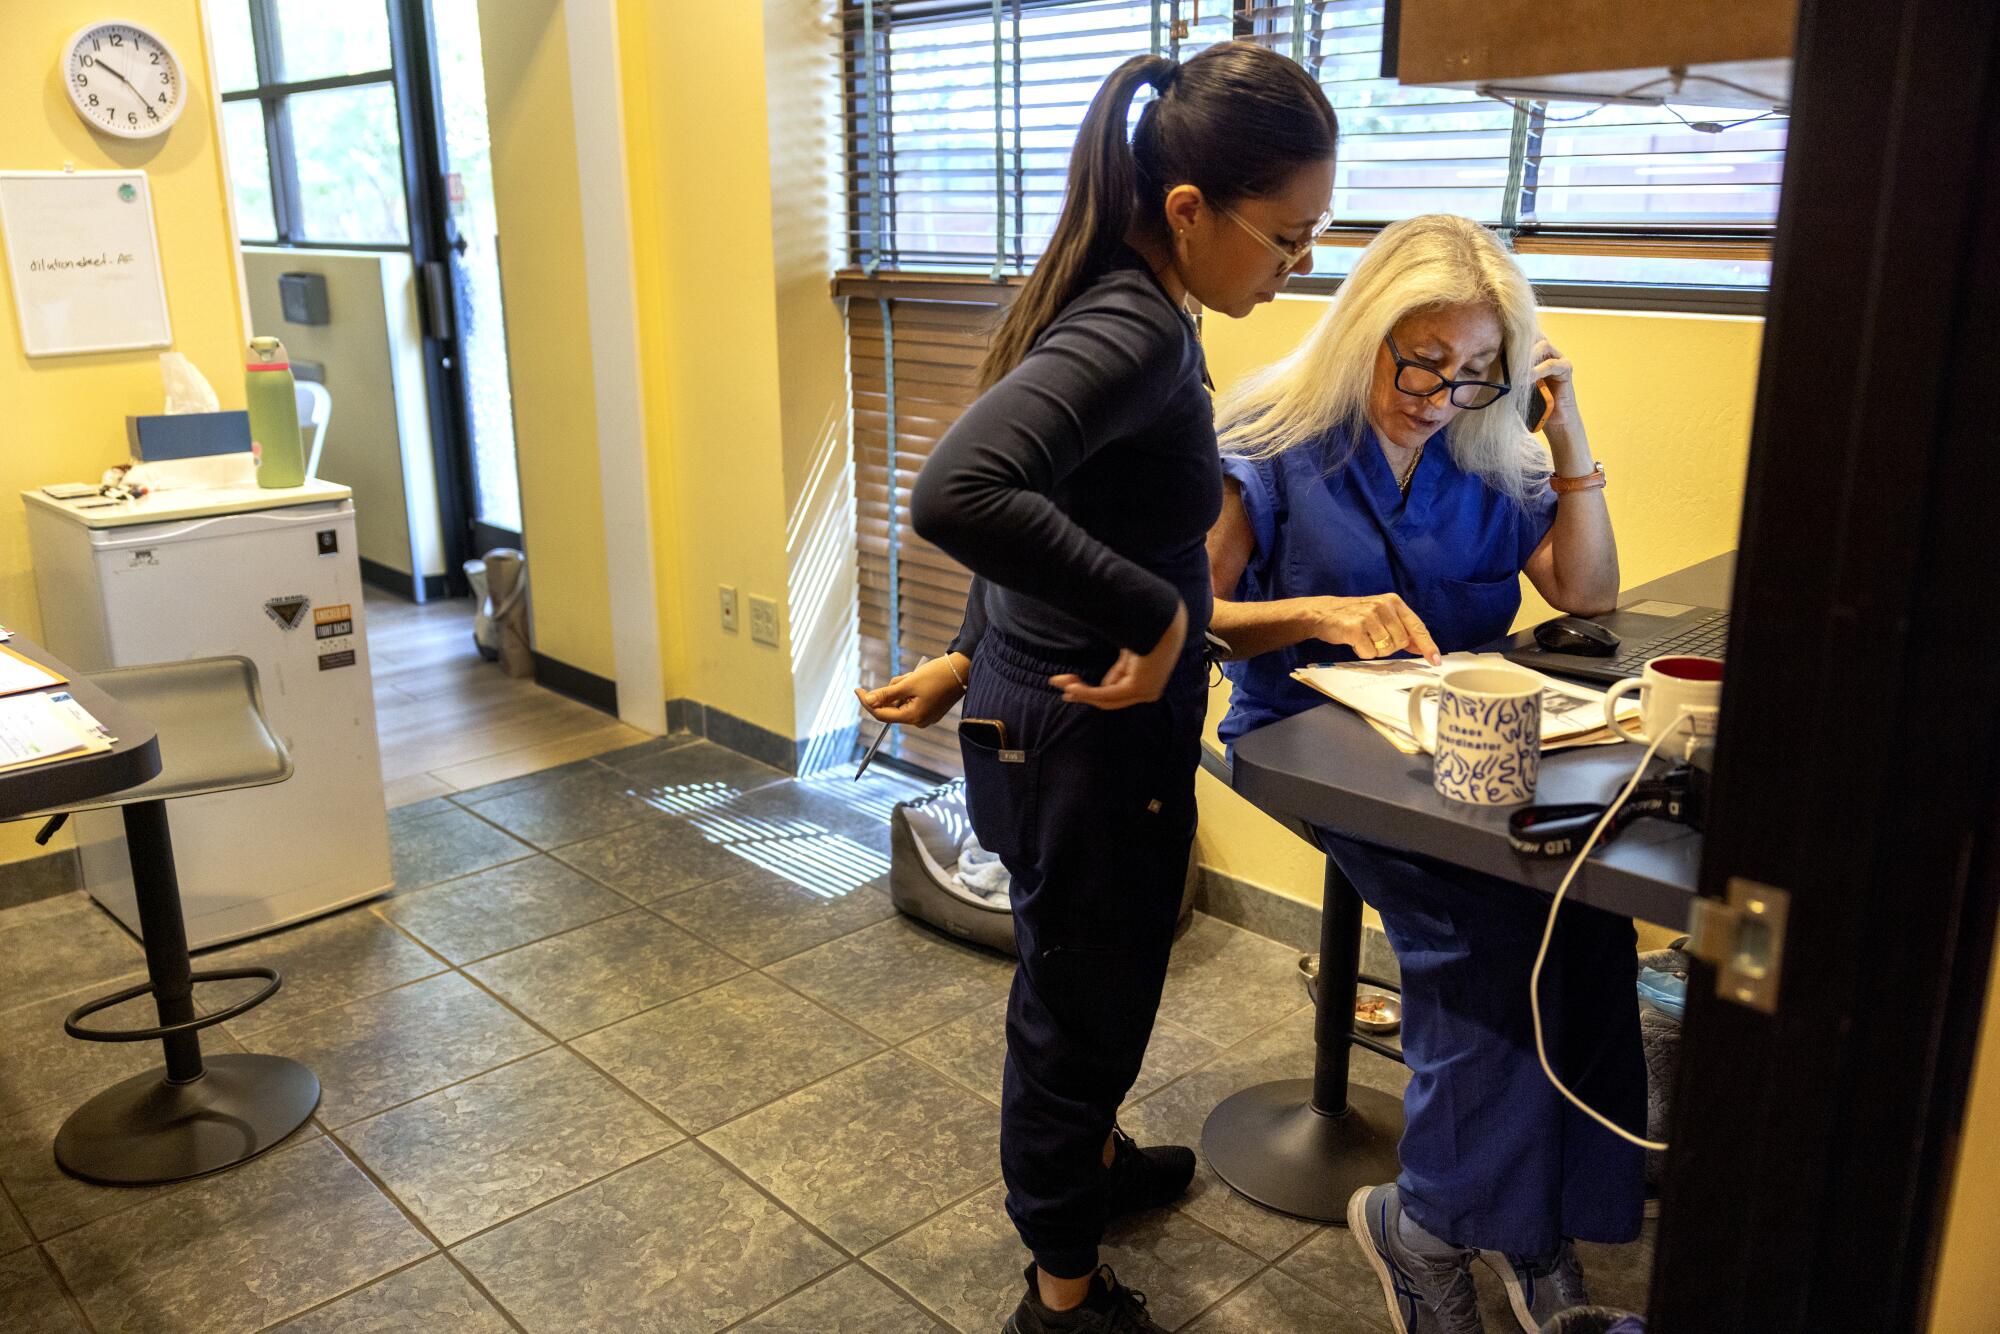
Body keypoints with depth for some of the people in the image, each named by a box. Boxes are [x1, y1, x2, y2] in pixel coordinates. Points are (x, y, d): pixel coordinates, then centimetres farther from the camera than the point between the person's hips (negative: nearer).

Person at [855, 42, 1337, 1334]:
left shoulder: (1116, 307, 5)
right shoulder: (1138, 330, -26)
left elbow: (1058, 504, 12)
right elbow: (958, 492, -42)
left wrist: (973, 663, 16)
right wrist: (1153, 614, -33)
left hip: (1049, 713, 9)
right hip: (1089, 745, -9)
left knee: (1096, 983, 29)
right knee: (1081, 1000, 11)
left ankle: (1090, 1157, 56)